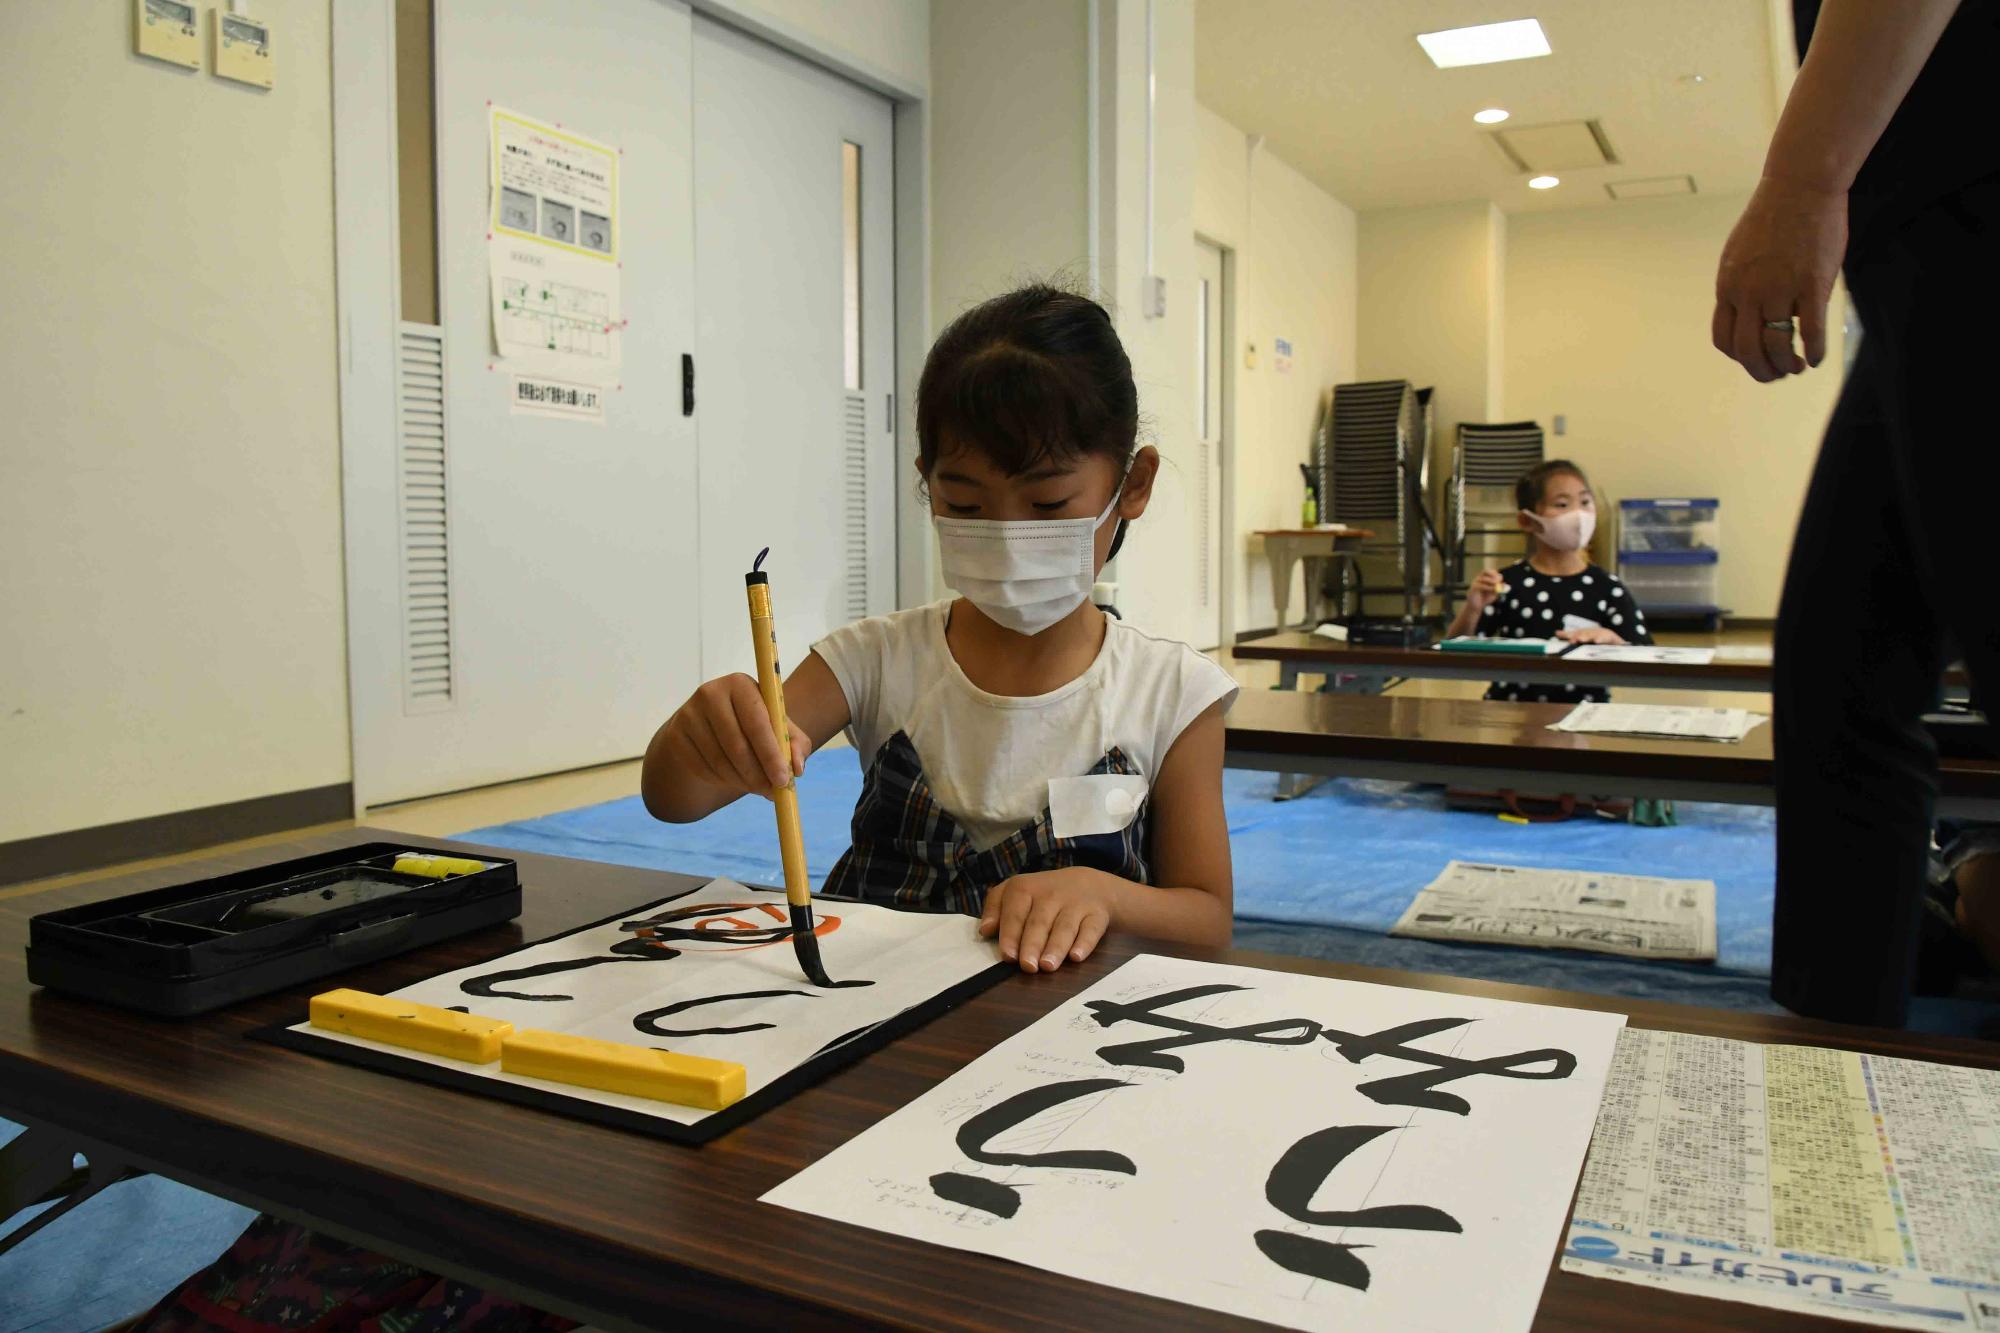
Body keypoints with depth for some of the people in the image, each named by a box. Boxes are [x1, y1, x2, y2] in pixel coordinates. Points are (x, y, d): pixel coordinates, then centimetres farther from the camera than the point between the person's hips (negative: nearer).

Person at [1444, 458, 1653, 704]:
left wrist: (1611, 640, -14)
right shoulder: (1508, 583, 3)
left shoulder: (1606, 587, 5)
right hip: (1510, 712, -1)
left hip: (1582, 712, 1)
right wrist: (1471, 608, -13)